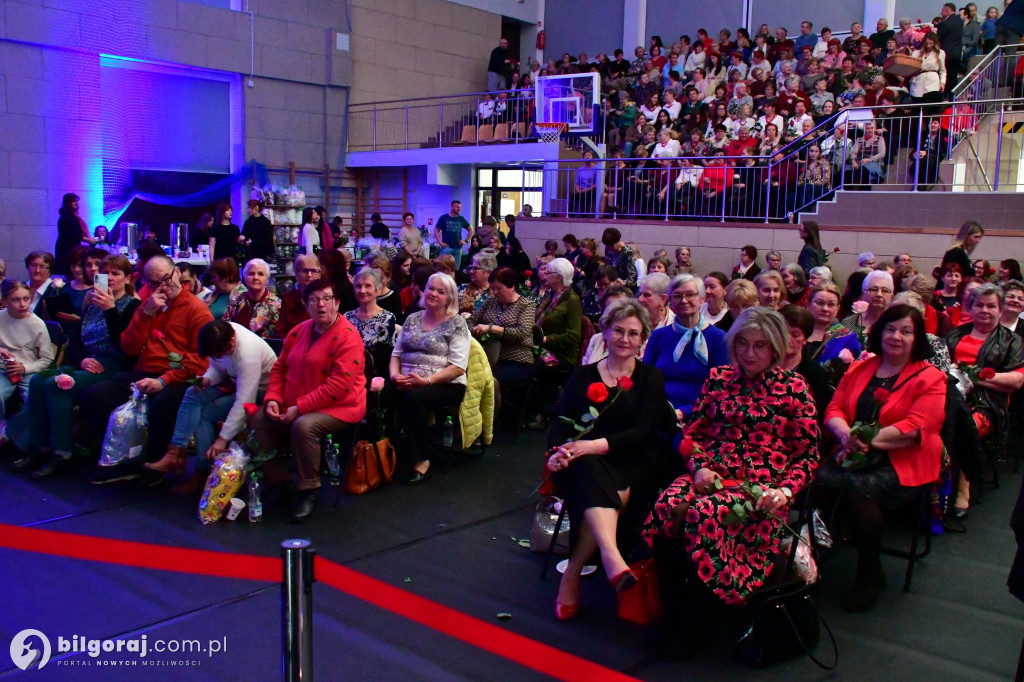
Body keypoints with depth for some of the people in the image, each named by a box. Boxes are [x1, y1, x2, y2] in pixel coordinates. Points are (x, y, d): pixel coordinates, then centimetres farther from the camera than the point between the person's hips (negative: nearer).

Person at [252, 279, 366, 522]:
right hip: (292, 407, 8)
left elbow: (338, 386, -23)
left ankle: (308, 491, -14)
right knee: (259, 419, -5)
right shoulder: (298, 332, 8)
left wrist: (300, 408, -22)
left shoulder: (347, 336, -17)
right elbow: (280, 367, 16)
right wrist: (273, 399, -2)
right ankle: (276, 479, 8)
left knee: (303, 426, -33)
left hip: (338, 407, -8)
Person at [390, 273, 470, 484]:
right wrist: (395, 374, -6)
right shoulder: (412, 319, 15)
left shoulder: (456, 323, -2)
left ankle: (419, 461, -19)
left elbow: (458, 367, -10)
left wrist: (427, 381, -20)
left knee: (414, 398, -35)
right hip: (407, 382, 4)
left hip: (444, 385, -4)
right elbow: (396, 353, 16)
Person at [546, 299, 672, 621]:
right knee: (591, 472, -36)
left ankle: (573, 572, -27)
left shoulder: (650, 378, 10)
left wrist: (596, 445, -22)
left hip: (632, 465, -1)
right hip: (585, 464, 1)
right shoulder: (583, 375, 17)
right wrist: (559, 451, -19)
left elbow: (645, 431, -6)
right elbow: (561, 422, 6)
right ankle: (611, 556, -53)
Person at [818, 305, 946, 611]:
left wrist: (868, 439, -20)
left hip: (904, 462, -4)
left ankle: (870, 574, -10)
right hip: (855, 455, 4)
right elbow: (833, 410, 9)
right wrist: (846, 434, -14)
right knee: (818, 479, -28)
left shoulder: (930, 378, 1)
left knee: (858, 488, -32)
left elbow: (915, 427, -12)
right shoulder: (859, 369, 15)